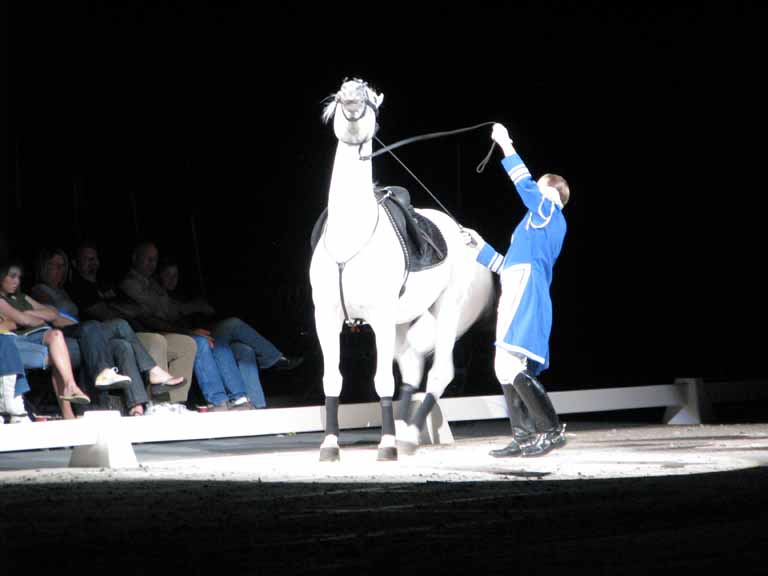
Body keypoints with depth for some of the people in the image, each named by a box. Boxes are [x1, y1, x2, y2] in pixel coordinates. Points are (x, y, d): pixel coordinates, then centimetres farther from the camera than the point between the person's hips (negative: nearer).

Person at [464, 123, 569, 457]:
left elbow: (526, 185, -12)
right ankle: (524, 437, 10)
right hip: (518, 296, 10)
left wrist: (506, 147, -8)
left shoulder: (549, 212, 4)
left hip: (525, 295, -10)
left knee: (510, 366, -19)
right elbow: (509, 266, 34)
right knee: (506, 368, 10)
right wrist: (481, 247, 37)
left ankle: (550, 430, -18)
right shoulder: (539, 222, 29)